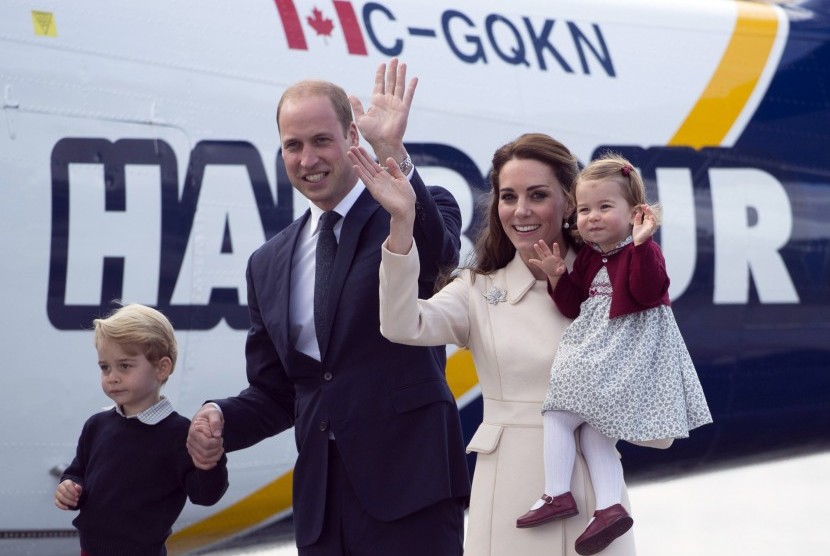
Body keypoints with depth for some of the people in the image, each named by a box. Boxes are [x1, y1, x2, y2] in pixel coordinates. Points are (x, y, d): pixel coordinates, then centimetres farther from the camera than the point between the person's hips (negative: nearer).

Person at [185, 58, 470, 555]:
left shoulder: (415, 214, 1)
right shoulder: (269, 265, 15)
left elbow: (438, 252, -24)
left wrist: (394, 152, -37)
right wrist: (221, 420, -3)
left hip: (410, 479, -5)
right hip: (321, 493, 5)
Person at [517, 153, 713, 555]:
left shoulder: (642, 252, -8)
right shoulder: (589, 257, 16)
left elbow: (649, 292, -26)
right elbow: (574, 307, 17)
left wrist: (641, 243, -33)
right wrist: (558, 277, 1)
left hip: (627, 352, -9)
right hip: (594, 352, 9)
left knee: (559, 412, -11)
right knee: (592, 429, 3)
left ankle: (558, 494, -10)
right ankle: (609, 507, -2)